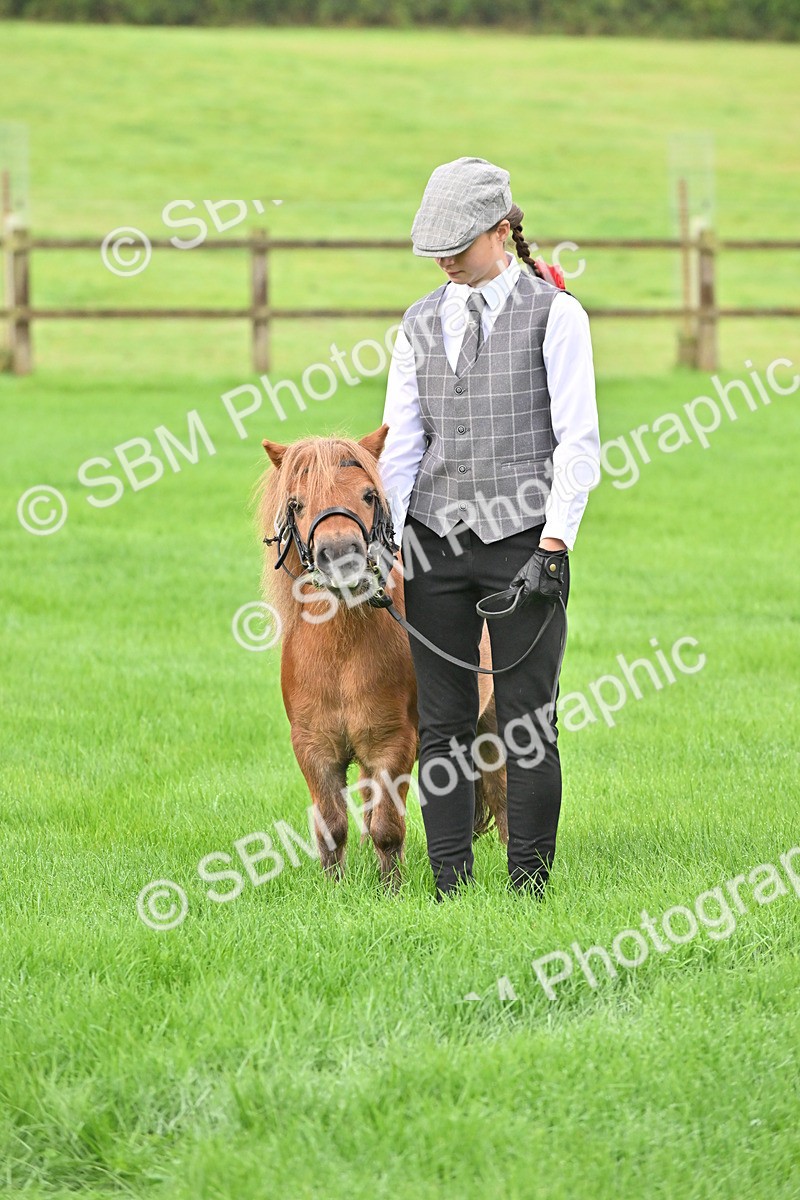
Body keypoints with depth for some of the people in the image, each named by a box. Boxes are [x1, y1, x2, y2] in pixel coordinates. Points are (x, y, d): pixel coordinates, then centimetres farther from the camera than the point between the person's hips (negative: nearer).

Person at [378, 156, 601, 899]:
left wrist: (553, 546, -13)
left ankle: (529, 887, 4)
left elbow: (578, 440, -5)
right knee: (443, 720, 3)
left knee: (527, 720, -2)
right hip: (435, 540, 4)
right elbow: (401, 444, 10)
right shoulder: (421, 324, 12)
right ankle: (451, 888, 7)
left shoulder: (554, 314, 0)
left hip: (523, 542, -4)